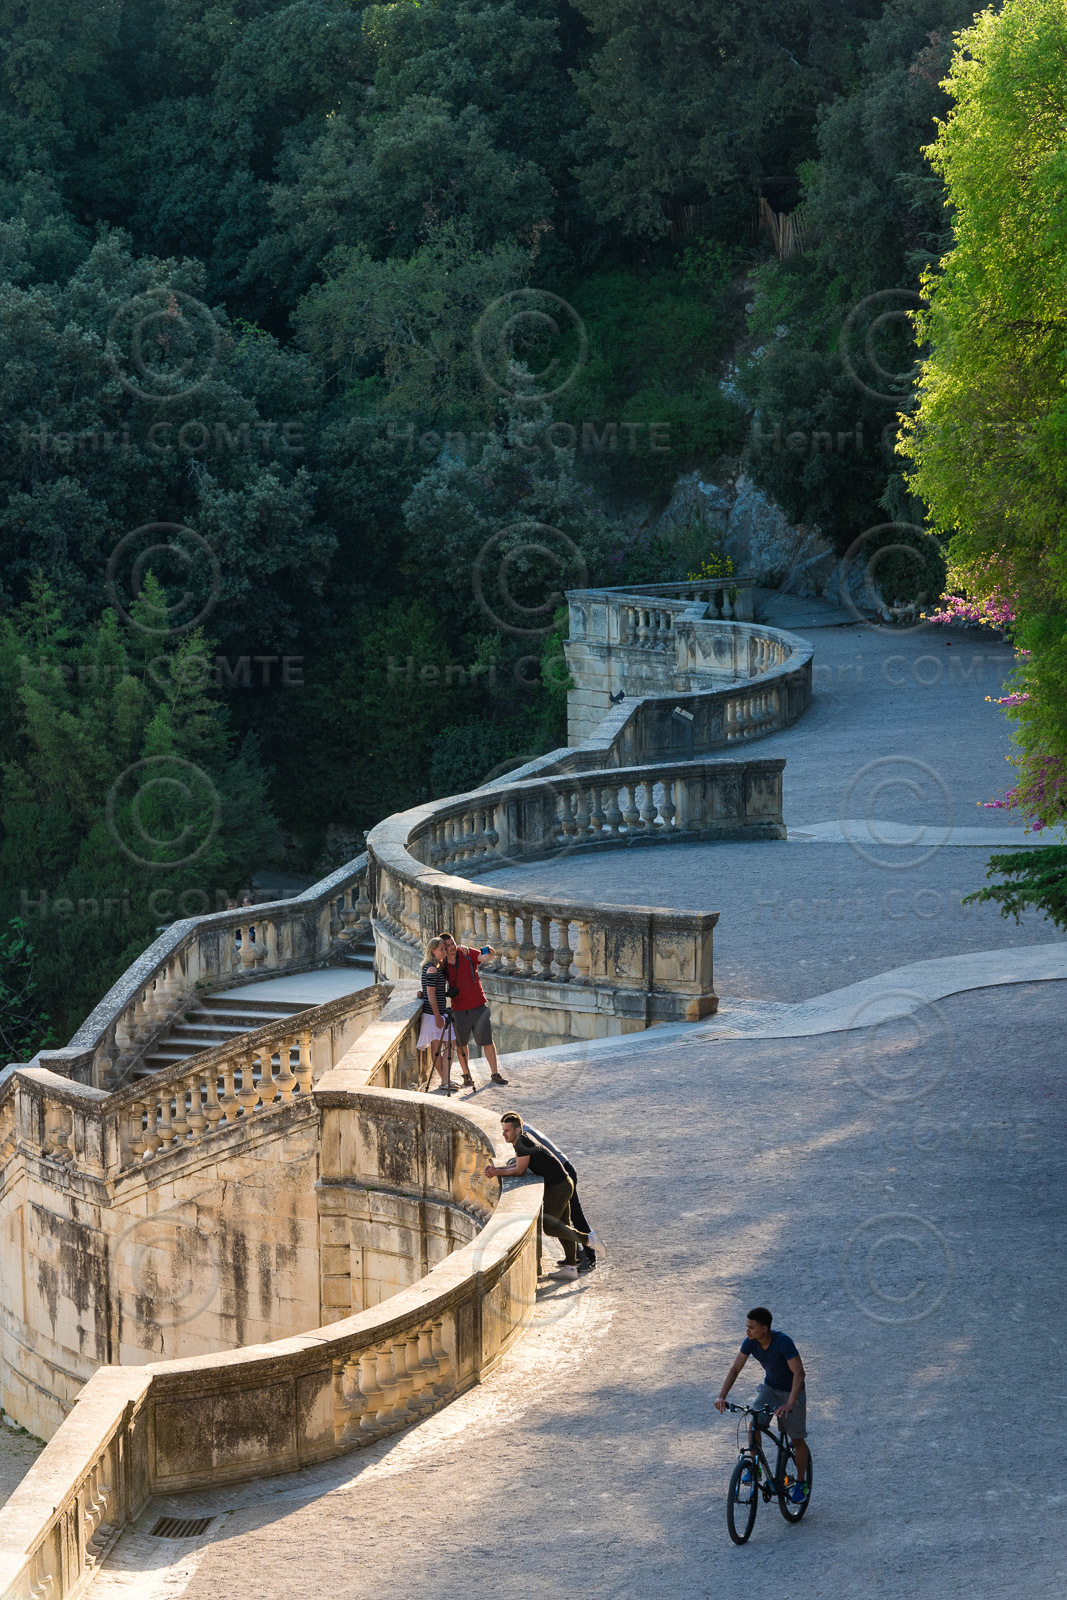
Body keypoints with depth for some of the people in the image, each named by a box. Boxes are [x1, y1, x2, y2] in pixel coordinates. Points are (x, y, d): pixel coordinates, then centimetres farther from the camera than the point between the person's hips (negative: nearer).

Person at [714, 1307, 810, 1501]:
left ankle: (801, 1482, 20)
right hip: (769, 1388, 4)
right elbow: (735, 1368, -12)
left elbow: (799, 1373, -36)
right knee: (754, 1424, -20)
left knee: (797, 1440, 1)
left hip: (792, 1391, -4)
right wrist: (722, 1396, -25)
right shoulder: (750, 1342, -16)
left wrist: (790, 1404, -46)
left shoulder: (783, 1341, -33)